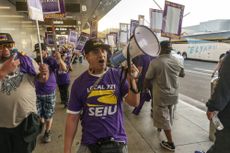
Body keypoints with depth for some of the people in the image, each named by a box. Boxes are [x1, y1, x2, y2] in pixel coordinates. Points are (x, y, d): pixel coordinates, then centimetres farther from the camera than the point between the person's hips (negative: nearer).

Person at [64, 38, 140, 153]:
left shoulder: (118, 75, -9)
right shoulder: (79, 83, -7)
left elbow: (134, 103, -11)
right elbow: (72, 118, -3)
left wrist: (132, 80, -28)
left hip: (117, 141, 1)